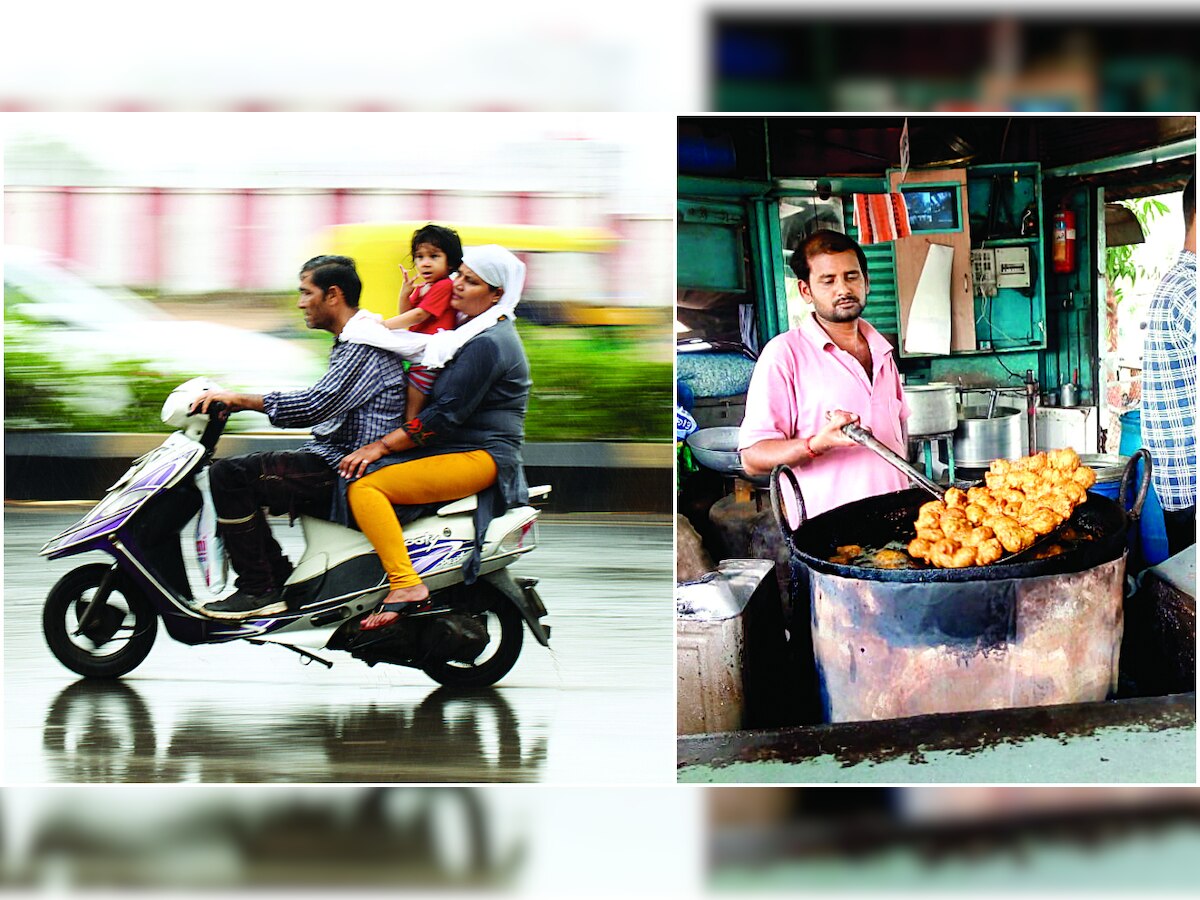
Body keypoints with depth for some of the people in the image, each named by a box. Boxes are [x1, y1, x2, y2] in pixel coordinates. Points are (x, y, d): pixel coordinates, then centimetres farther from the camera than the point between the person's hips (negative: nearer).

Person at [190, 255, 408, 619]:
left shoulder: (368, 344, -15)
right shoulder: (352, 343, 19)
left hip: (344, 467, -11)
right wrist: (238, 400, 17)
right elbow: (324, 403, 24)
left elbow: (317, 404, -26)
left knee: (229, 475, -17)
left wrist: (241, 399, -21)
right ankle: (280, 576, 10)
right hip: (332, 457, 11)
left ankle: (260, 590, -16)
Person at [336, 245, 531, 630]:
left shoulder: (488, 344, -15)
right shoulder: (471, 329, 18)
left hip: (480, 456, -11)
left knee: (364, 486, -24)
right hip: (457, 449, 11)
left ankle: (405, 585, -32)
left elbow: (448, 414, -20)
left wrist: (381, 446, -17)